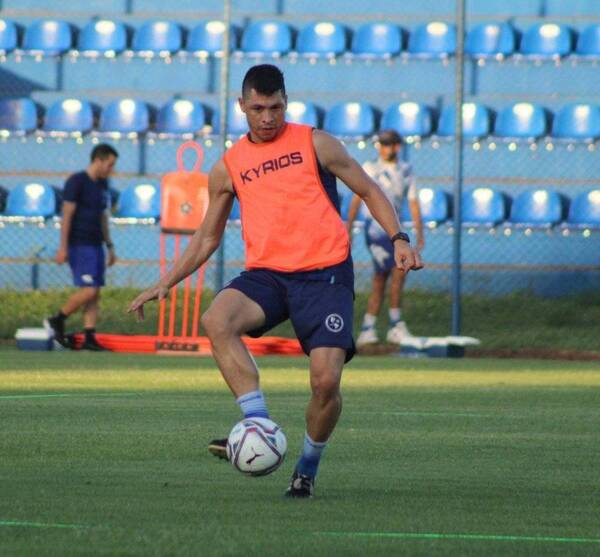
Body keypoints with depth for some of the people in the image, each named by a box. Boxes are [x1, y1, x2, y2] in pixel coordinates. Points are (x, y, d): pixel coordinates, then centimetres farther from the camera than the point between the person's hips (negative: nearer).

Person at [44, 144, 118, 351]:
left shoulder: (102, 184, 15)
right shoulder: (76, 182, -9)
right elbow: (67, 215, -12)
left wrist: (109, 246, 22)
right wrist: (63, 247, -16)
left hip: (95, 245, 8)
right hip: (79, 245, -8)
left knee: (95, 294, 3)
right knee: (88, 290, -14)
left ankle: (89, 338, 3)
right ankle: (57, 321, 3)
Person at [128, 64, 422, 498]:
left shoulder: (315, 144, 6)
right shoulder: (228, 168, 13)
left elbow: (369, 190, 11)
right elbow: (208, 237, 23)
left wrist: (399, 239, -4)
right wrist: (167, 283, 16)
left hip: (325, 273, -2)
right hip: (266, 274, 2)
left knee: (326, 379, -16)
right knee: (217, 320, -30)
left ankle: (309, 466, 11)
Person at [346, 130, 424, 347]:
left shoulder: (406, 171, 12)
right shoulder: (370, 168, 0)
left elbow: (413, 203, 10)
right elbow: (357, 199, -2)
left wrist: (419, 233, 2)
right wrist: (348, 229, -9)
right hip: (375, 229, -5)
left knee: (380, 279, 6)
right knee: (398, 269, -18)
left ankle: (367, 329, 10)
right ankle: (396, 326, -13)